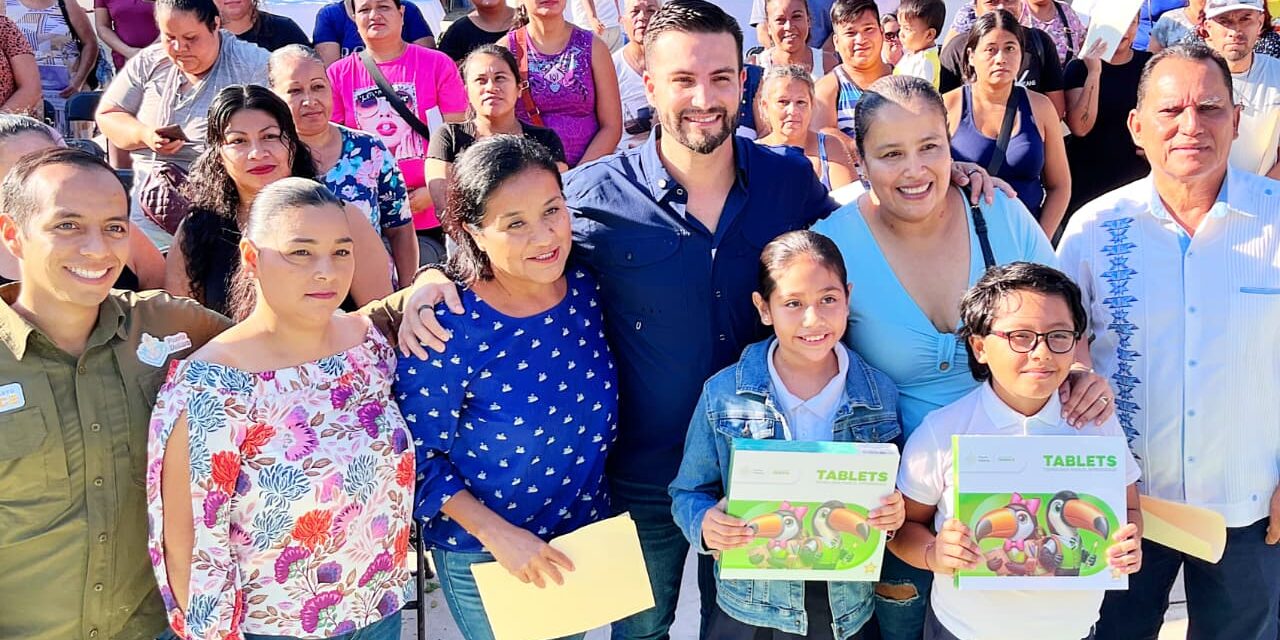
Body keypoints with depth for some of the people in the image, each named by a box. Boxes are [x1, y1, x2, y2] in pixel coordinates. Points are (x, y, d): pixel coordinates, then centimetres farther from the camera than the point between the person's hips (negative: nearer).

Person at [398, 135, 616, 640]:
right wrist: (497, 533, -21)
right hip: (482, 558, -4)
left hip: (587, 536, 5)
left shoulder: (586, 289, -11)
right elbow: (419, 457, -16)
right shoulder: (448, 329, -25)